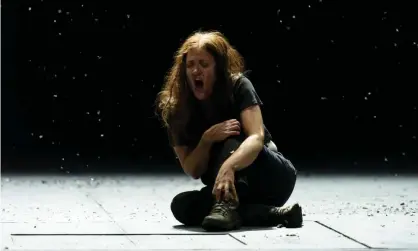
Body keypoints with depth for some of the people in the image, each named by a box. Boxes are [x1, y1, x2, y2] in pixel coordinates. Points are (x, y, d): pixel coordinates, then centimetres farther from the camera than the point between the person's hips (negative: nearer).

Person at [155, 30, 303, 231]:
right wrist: (207, 139, -29)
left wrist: (228, 167, -54)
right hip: (237, 189, 3)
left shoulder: (238, 87, -16)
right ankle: (272, 214, -31)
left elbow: (256, 137, -33)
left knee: (233, 137, -29)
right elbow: (193, 171, -8)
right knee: (181, 205, -26)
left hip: (274, 178, -3)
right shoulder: (176, 108, -8)